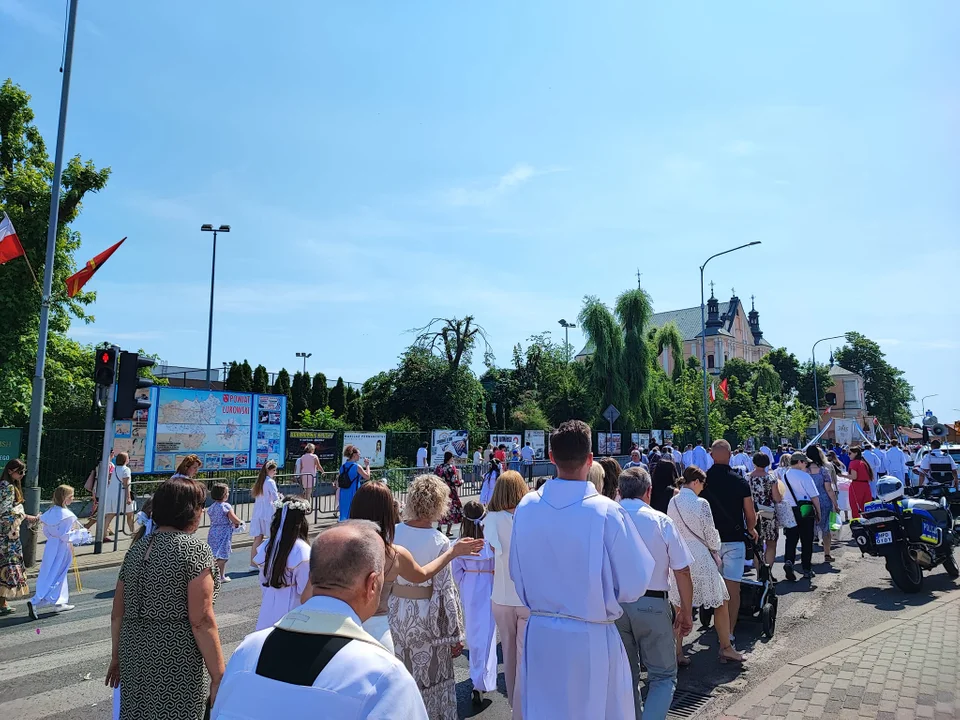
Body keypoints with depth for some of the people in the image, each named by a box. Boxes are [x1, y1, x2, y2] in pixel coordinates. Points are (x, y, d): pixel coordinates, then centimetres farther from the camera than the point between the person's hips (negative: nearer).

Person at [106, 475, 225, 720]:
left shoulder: (137, 548, 6)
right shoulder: (195, 549, -15)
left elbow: (117, 614, 12)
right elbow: (201, 622, -18)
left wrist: (117, 656, 24)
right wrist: (219, 678, -13)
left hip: (135, 658, 7)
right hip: (176, 663, -7)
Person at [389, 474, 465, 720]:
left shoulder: (393, 532, -7)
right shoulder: (439, 542, -18)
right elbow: (445, 591, -15)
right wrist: (455, 634, -6)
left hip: (396, 612, 4)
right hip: (426, 615, -4)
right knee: (431, 680, 14)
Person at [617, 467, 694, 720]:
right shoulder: (661, 521, -8)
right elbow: (682, 571, -7)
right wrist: (686, 612, 4)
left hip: (614, 604, 3)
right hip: (652, 605, -3)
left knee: (626, 675, 19)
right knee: (663, 676, 11)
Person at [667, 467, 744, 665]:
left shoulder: (672, 502, 1)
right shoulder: (701, 503, -14)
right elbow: (710, 533, -6)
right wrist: (716, 552, 11)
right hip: (700, 558, -5)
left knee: (680, 607, 12)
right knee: (721, 602, 14)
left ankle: (678, 653, 15)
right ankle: (726, 648, 25)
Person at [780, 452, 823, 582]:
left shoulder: (783, 476, 5)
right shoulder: (804, 476, -11)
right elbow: (814, 497, -9)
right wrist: (818, 513, 2)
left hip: (788, 511, 4)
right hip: (805, 511, -3)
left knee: (791, 539, 6)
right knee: (807, 541, 9)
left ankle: (788, 561, -17)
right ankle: (806, 569, 15)